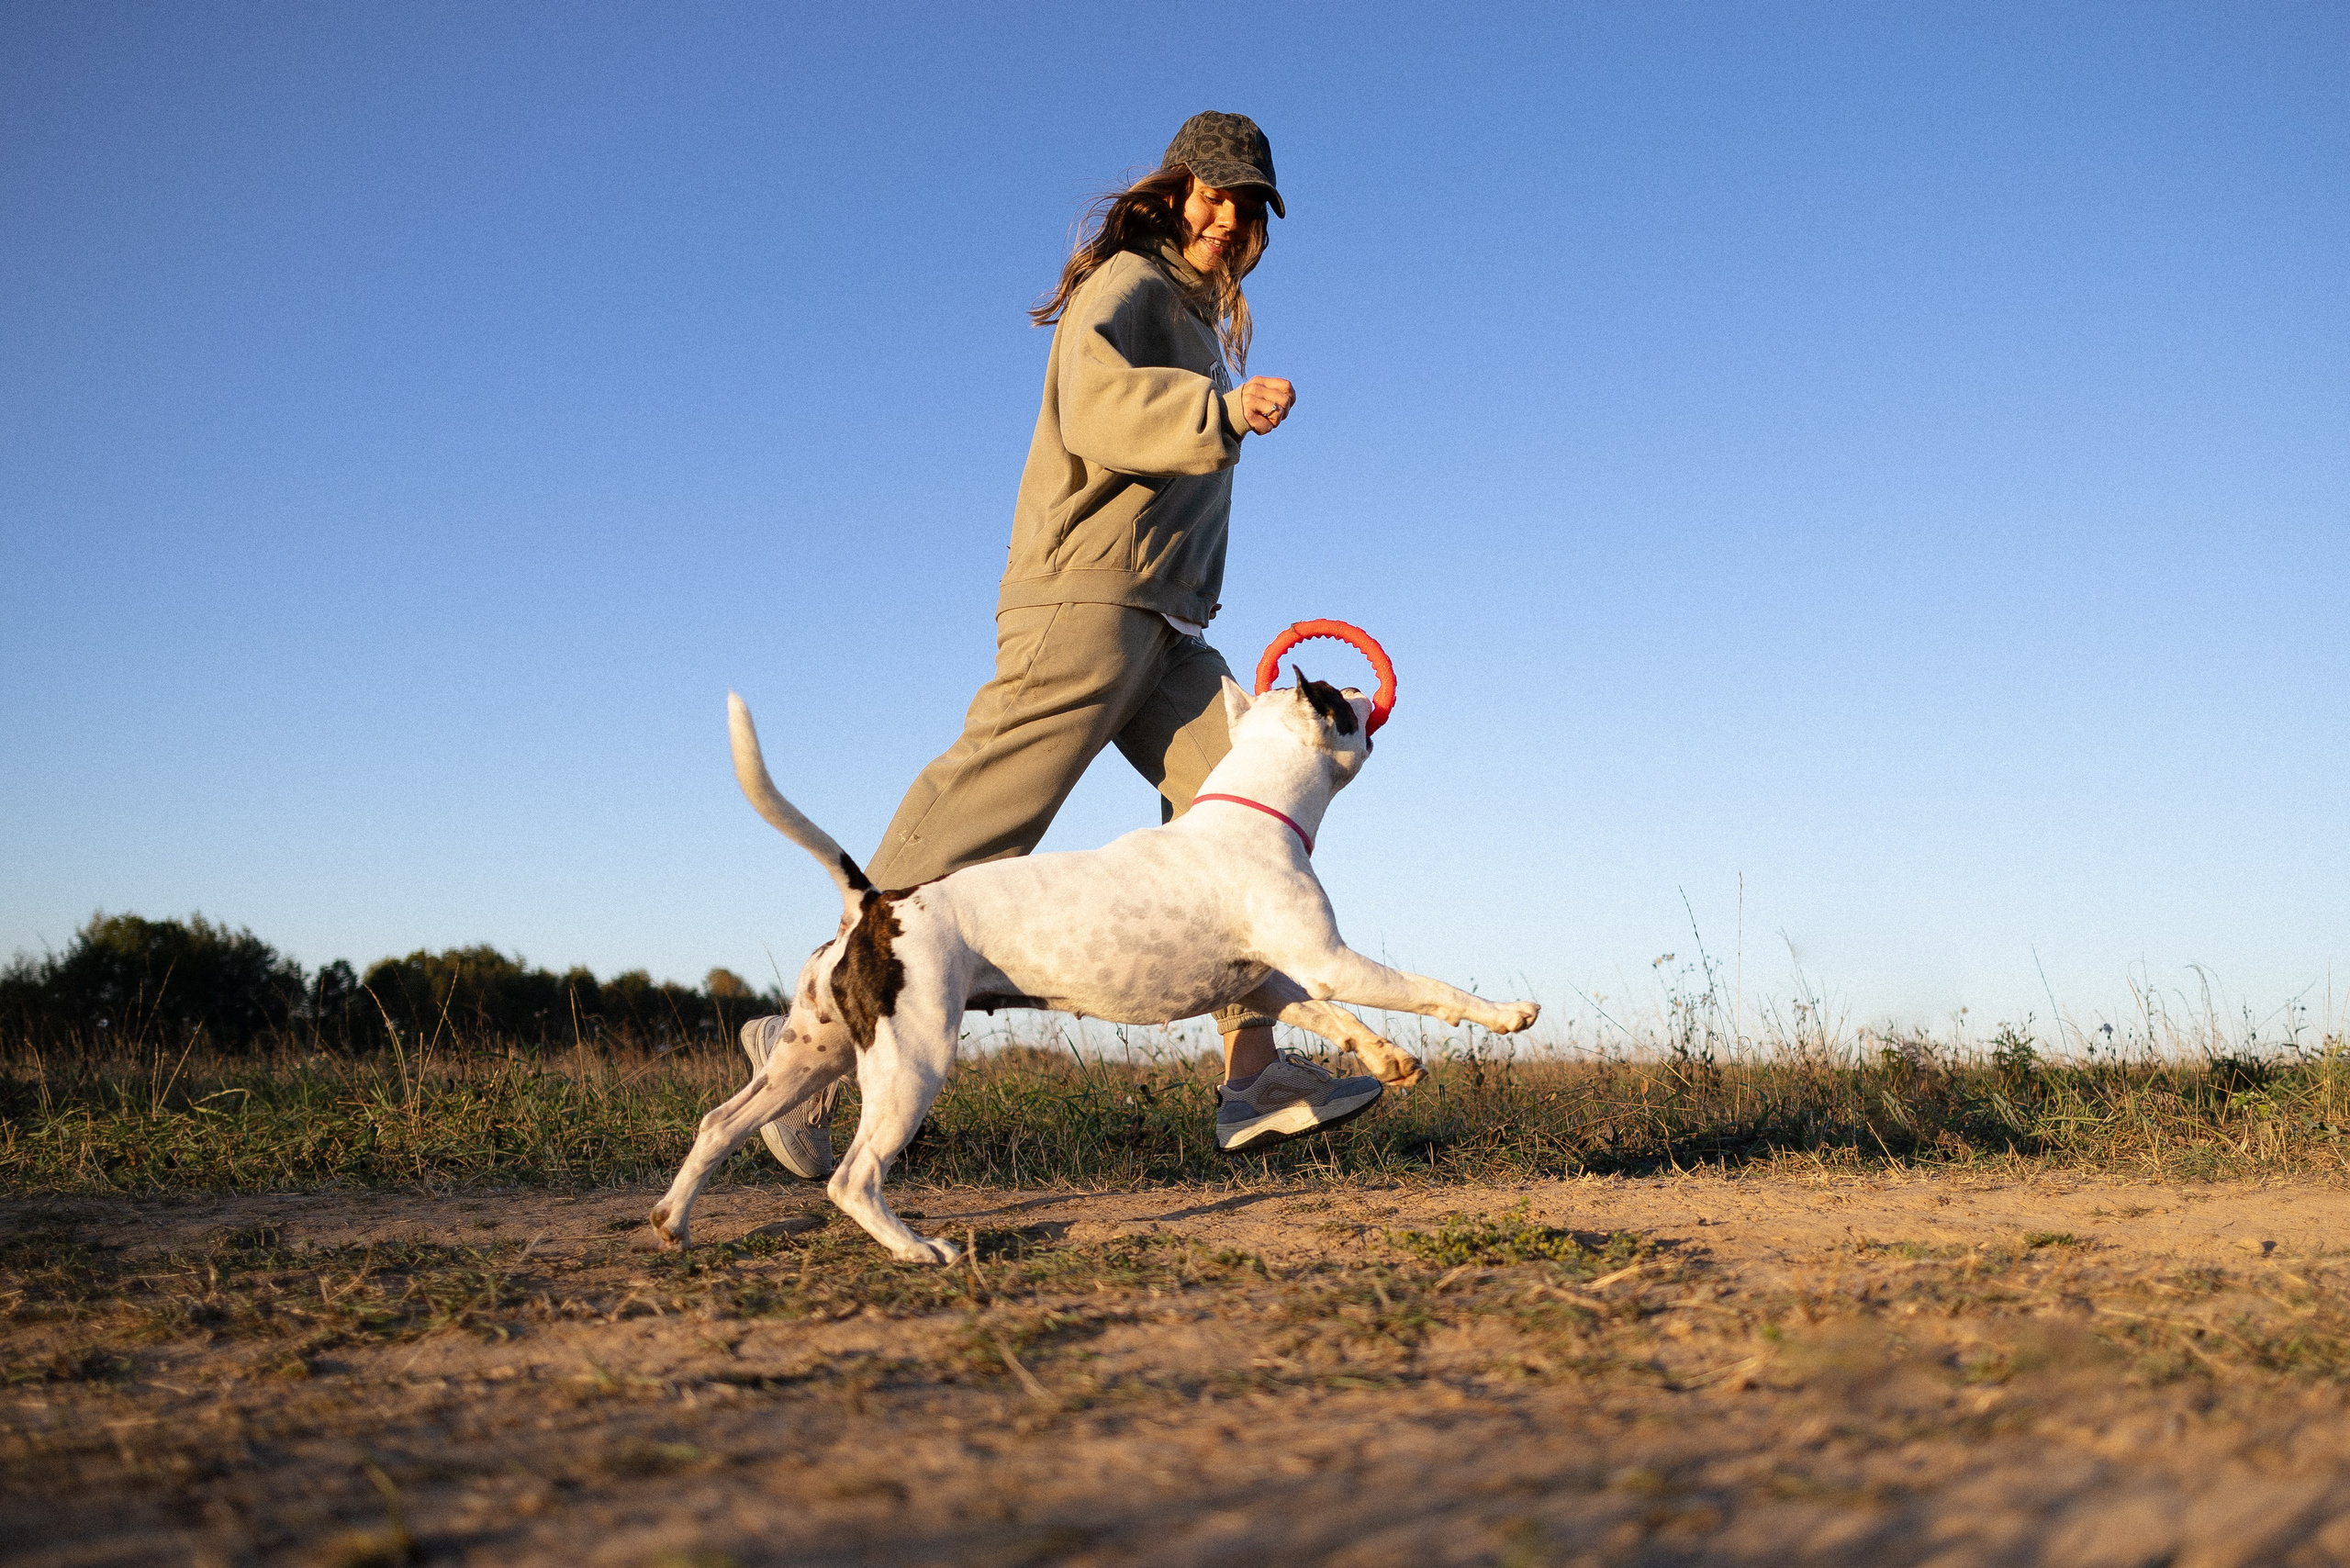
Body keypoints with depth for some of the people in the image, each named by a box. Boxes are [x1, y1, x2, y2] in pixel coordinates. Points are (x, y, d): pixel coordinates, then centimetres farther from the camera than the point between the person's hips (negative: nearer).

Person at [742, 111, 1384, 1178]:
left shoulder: (1200, 320, 28)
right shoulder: (1128, 285, -1)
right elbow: (1096, 407, -21)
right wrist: (1224, 410, -31)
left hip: (1165, 628, 9)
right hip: (1086, 599, -9)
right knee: (978, 820, -13)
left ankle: (1253, 1073, -12)